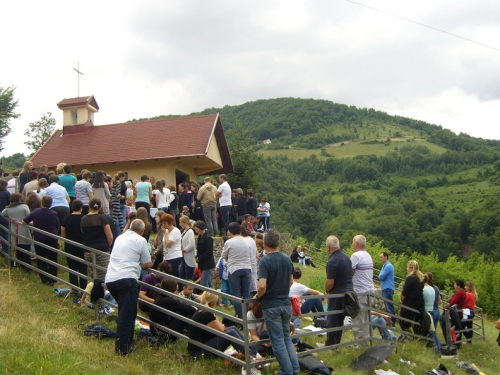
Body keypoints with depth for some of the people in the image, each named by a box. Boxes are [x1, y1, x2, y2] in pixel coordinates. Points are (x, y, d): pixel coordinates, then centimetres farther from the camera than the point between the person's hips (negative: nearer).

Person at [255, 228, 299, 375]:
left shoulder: (265, 261, -18)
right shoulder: (287, 259, 3)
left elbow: (262, 286, -25)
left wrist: (258, 296, -7)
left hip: (271, 305, -6)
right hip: (286, 303, 6)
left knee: (278, 340, 3)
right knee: (287, 337, 19)